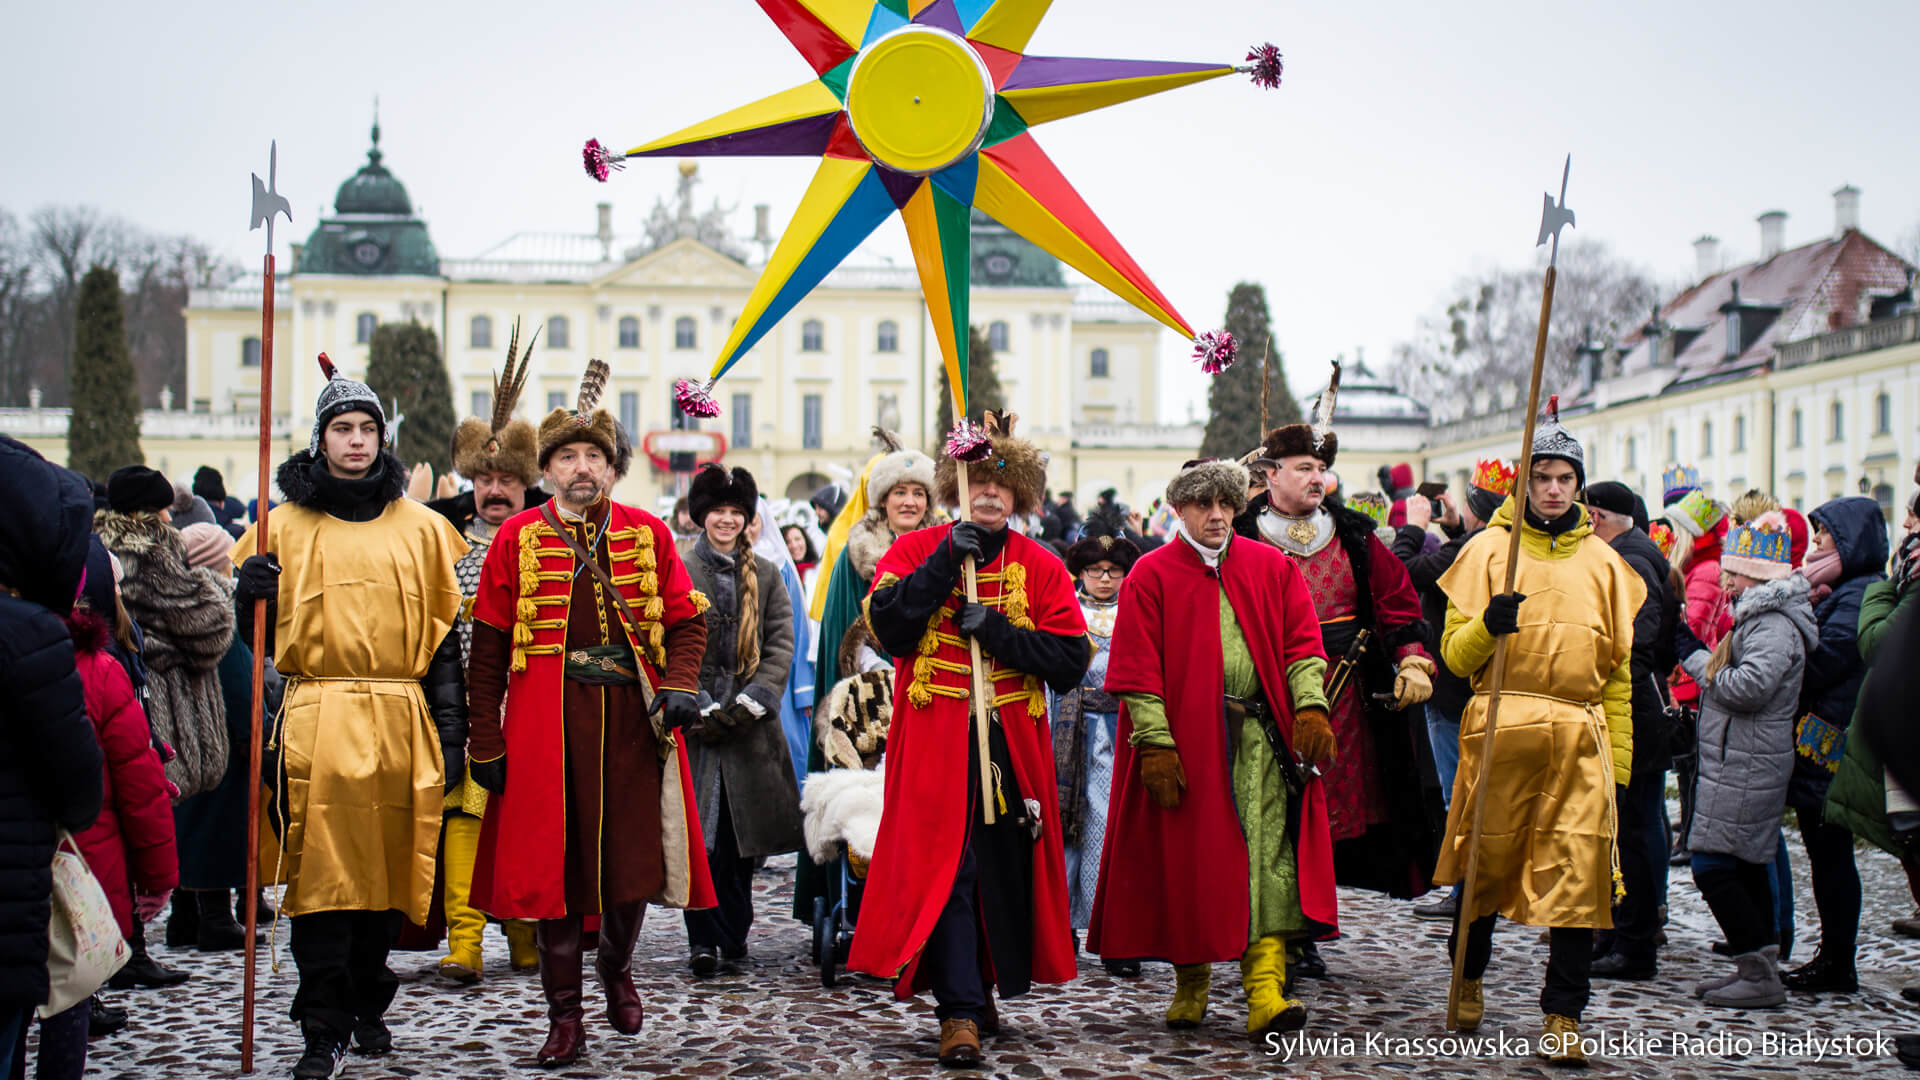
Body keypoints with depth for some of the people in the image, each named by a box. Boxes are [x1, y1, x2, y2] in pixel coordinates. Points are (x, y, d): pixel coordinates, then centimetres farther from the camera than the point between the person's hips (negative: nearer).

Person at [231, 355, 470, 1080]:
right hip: (316, 722, -1)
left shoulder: (421, 528, 10)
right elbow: (255, 631, 12)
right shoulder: (284, 525, 9)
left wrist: (450, 734, 4)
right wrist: (248, 590, -11)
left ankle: (368, 1007, 24)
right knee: (320, 873, -5)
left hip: (400, 723, 1)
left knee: (385, 867, 6)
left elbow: (444, 636, 9)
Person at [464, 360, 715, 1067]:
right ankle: (564, 1015, 12)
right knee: (553, 861, 0)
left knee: (634, 857, 4)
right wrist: (485, 741, -1)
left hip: (633, 717, 1)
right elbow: (489, 646, 3)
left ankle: (616, 967, 35)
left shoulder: (648, 533, 7)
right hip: (547, 719, -1)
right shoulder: (517, 539, 4)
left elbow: (686, 619, 8)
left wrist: (679, 686, -11)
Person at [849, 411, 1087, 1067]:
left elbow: (1070, 661, 0)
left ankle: (988, 988, 26)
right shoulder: (917, 551, 6)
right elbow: (888, 625, -11)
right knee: (944, 864, -9)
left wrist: (997, 630, -12)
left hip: (1012, 739, 2)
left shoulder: (1040, 568, 9)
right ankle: (960, 1009, -6)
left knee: (1007, 866, 7)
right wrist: (947, 560, -14)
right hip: (935, 739, -2)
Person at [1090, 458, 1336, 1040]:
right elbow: (1136, 669, -3)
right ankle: (1190, 982, 22)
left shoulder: (1273, 568, 11)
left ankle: (1265, 991, -13)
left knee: (1269, 860, -9)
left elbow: (1301, 642, 7)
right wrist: (1155, 743, -12)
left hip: (1262, 741, 2)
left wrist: (1310, 708, -9)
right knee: (1190, 861, 4)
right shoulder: (1151, 575, 3)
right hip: (1186, 741, -1)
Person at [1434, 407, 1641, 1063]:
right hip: (1502, 728, -2)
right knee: (1488, 861, 7)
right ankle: (1468, 978, 31)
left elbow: (1618, 670, 17)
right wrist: (1486, 626, -19)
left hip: (1581, 736, 2)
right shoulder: (1488, 548, 6)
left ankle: (1563, 1016, 0)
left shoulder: (1603, 562, 14)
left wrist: (1618, 760, 12)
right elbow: (1455, 654, 3)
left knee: (1577, 873, -6)